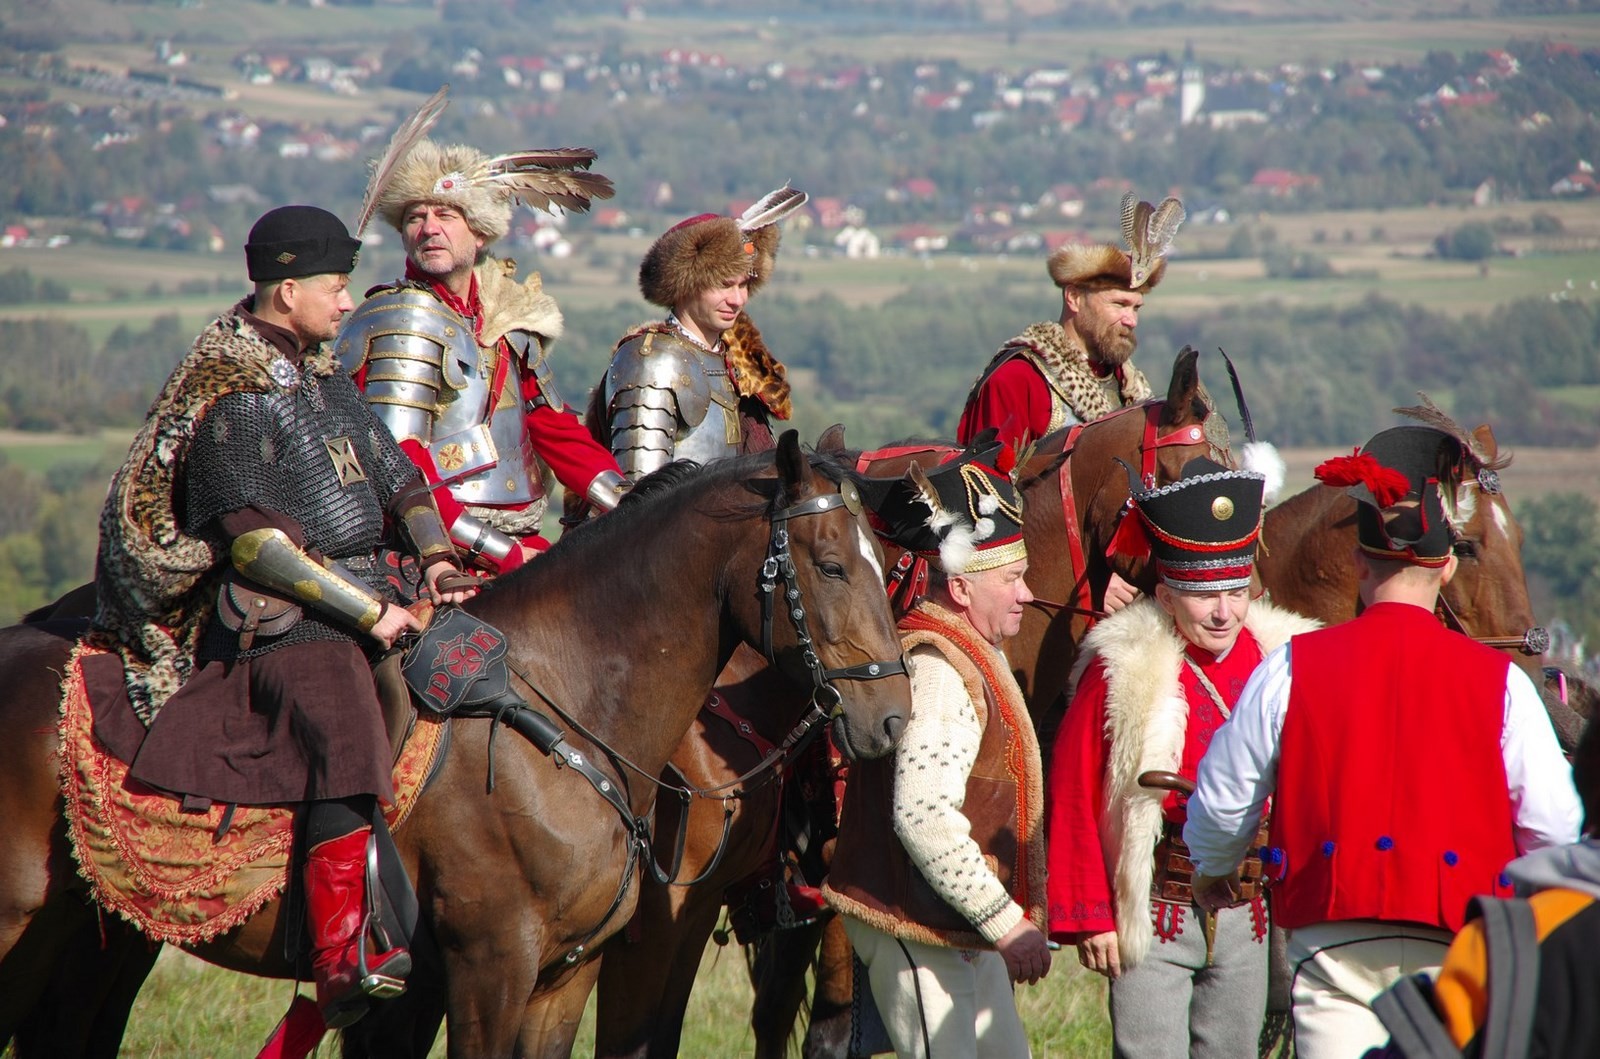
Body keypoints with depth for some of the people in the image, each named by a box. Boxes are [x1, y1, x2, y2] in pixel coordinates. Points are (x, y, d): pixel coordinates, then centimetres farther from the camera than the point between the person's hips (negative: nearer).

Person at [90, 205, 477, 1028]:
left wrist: (435, 557, 3)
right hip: (279, 620, -10)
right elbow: (257, 542, -17)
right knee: (346, 740, -30)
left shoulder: (324, 376, 17)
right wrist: (369, 611, -17)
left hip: (362, 593, 10)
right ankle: (342, 965, -39)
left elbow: (391, 473, 21)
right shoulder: (236, 400, -10)